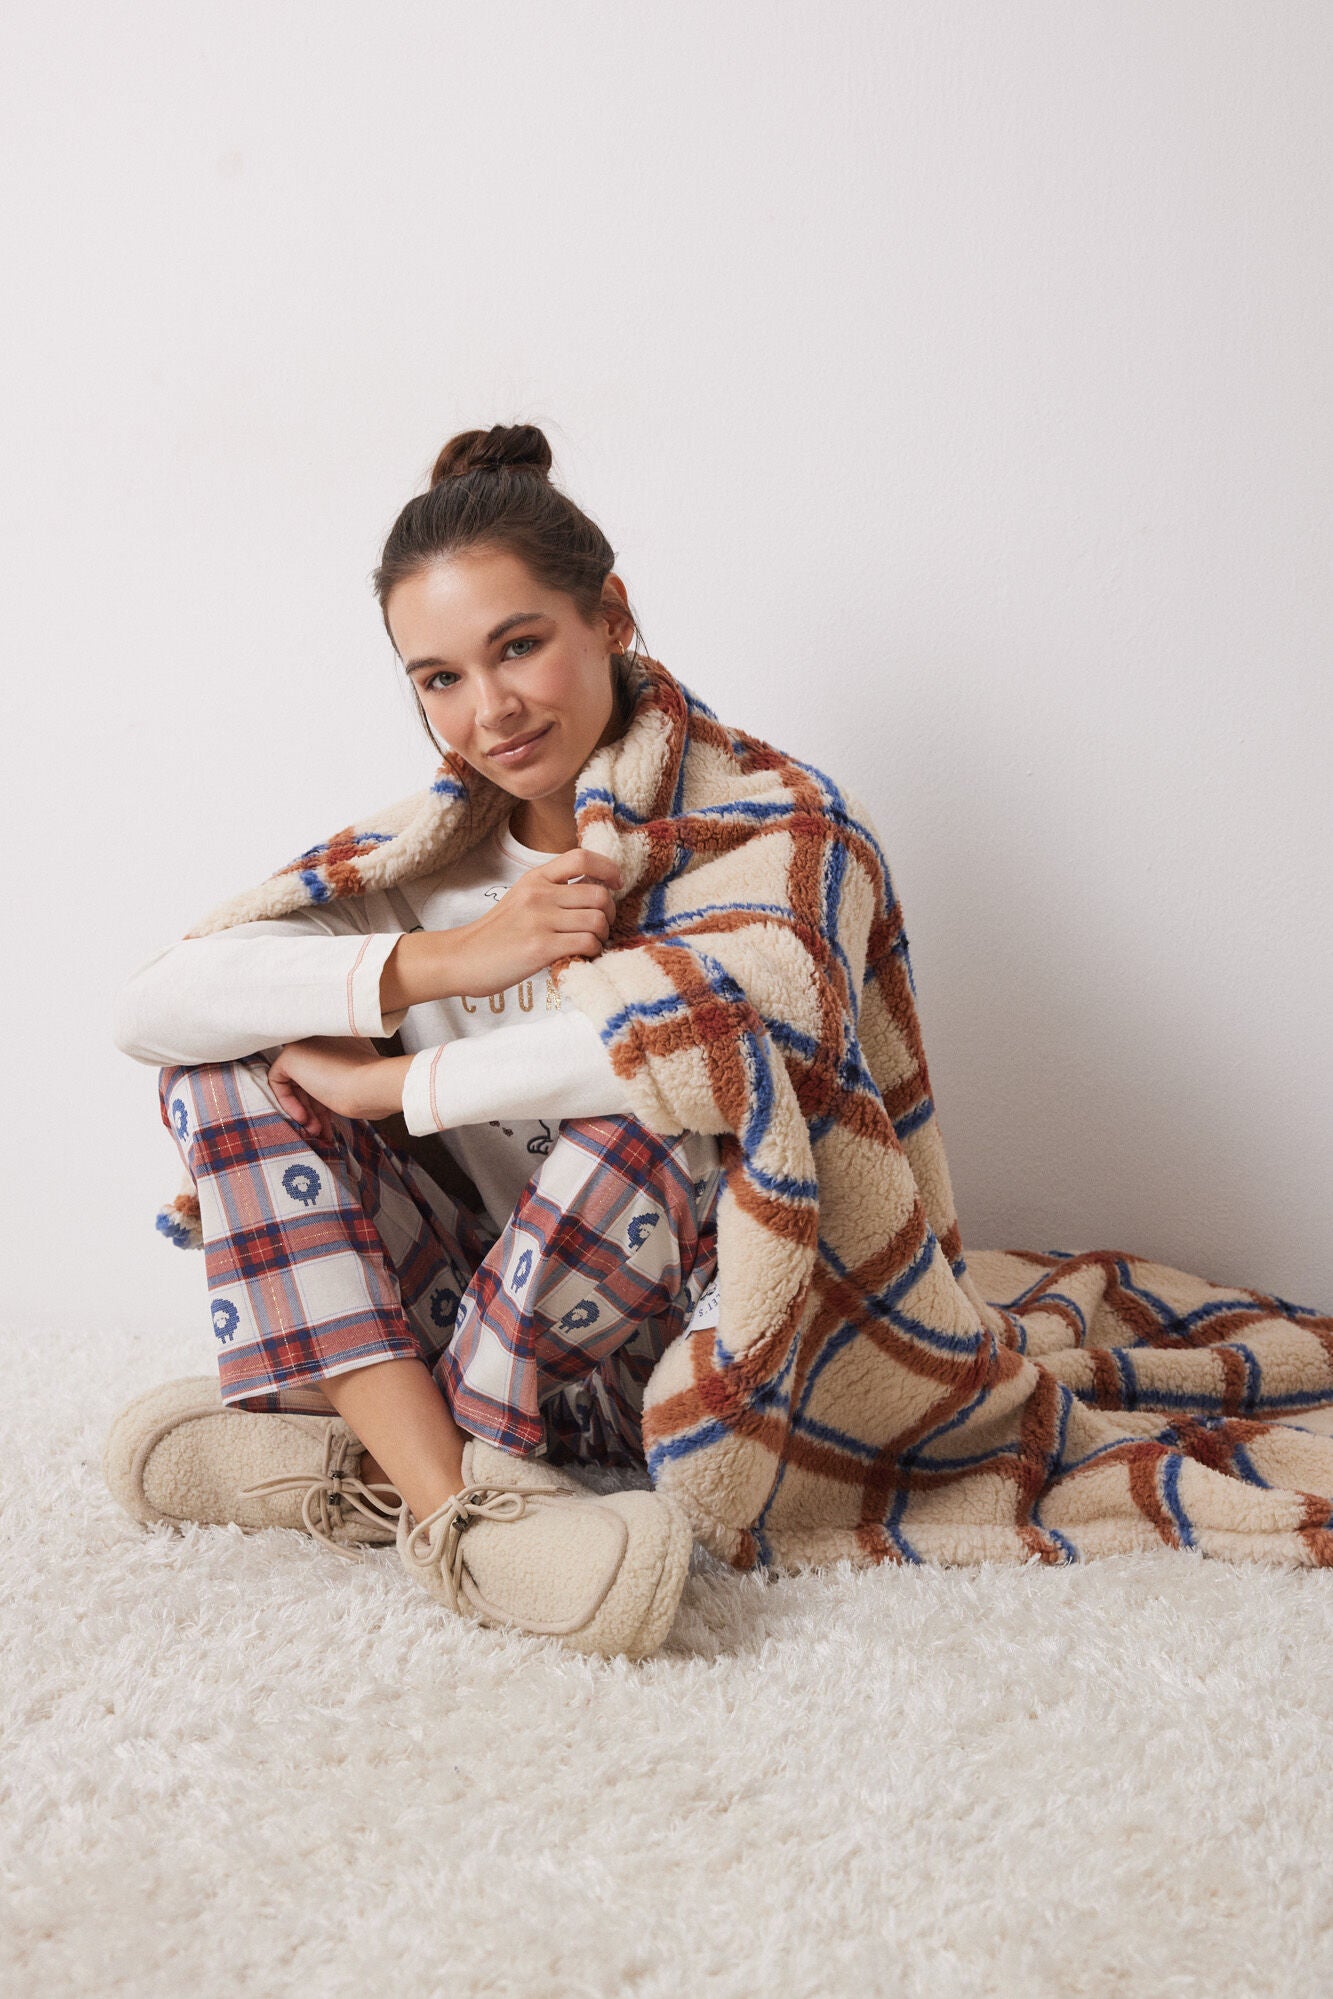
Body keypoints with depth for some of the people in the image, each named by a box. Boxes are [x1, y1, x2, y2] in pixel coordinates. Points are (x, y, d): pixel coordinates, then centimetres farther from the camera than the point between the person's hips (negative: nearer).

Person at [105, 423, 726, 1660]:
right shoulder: (433, 863, 3)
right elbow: (149, 1004, -11)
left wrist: (379, 1083, -23)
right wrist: (445, 960, -24)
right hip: (487, 1317, 5)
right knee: (236, 1038, -11)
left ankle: (373, 1465, -16)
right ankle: (455, 1503, -26)